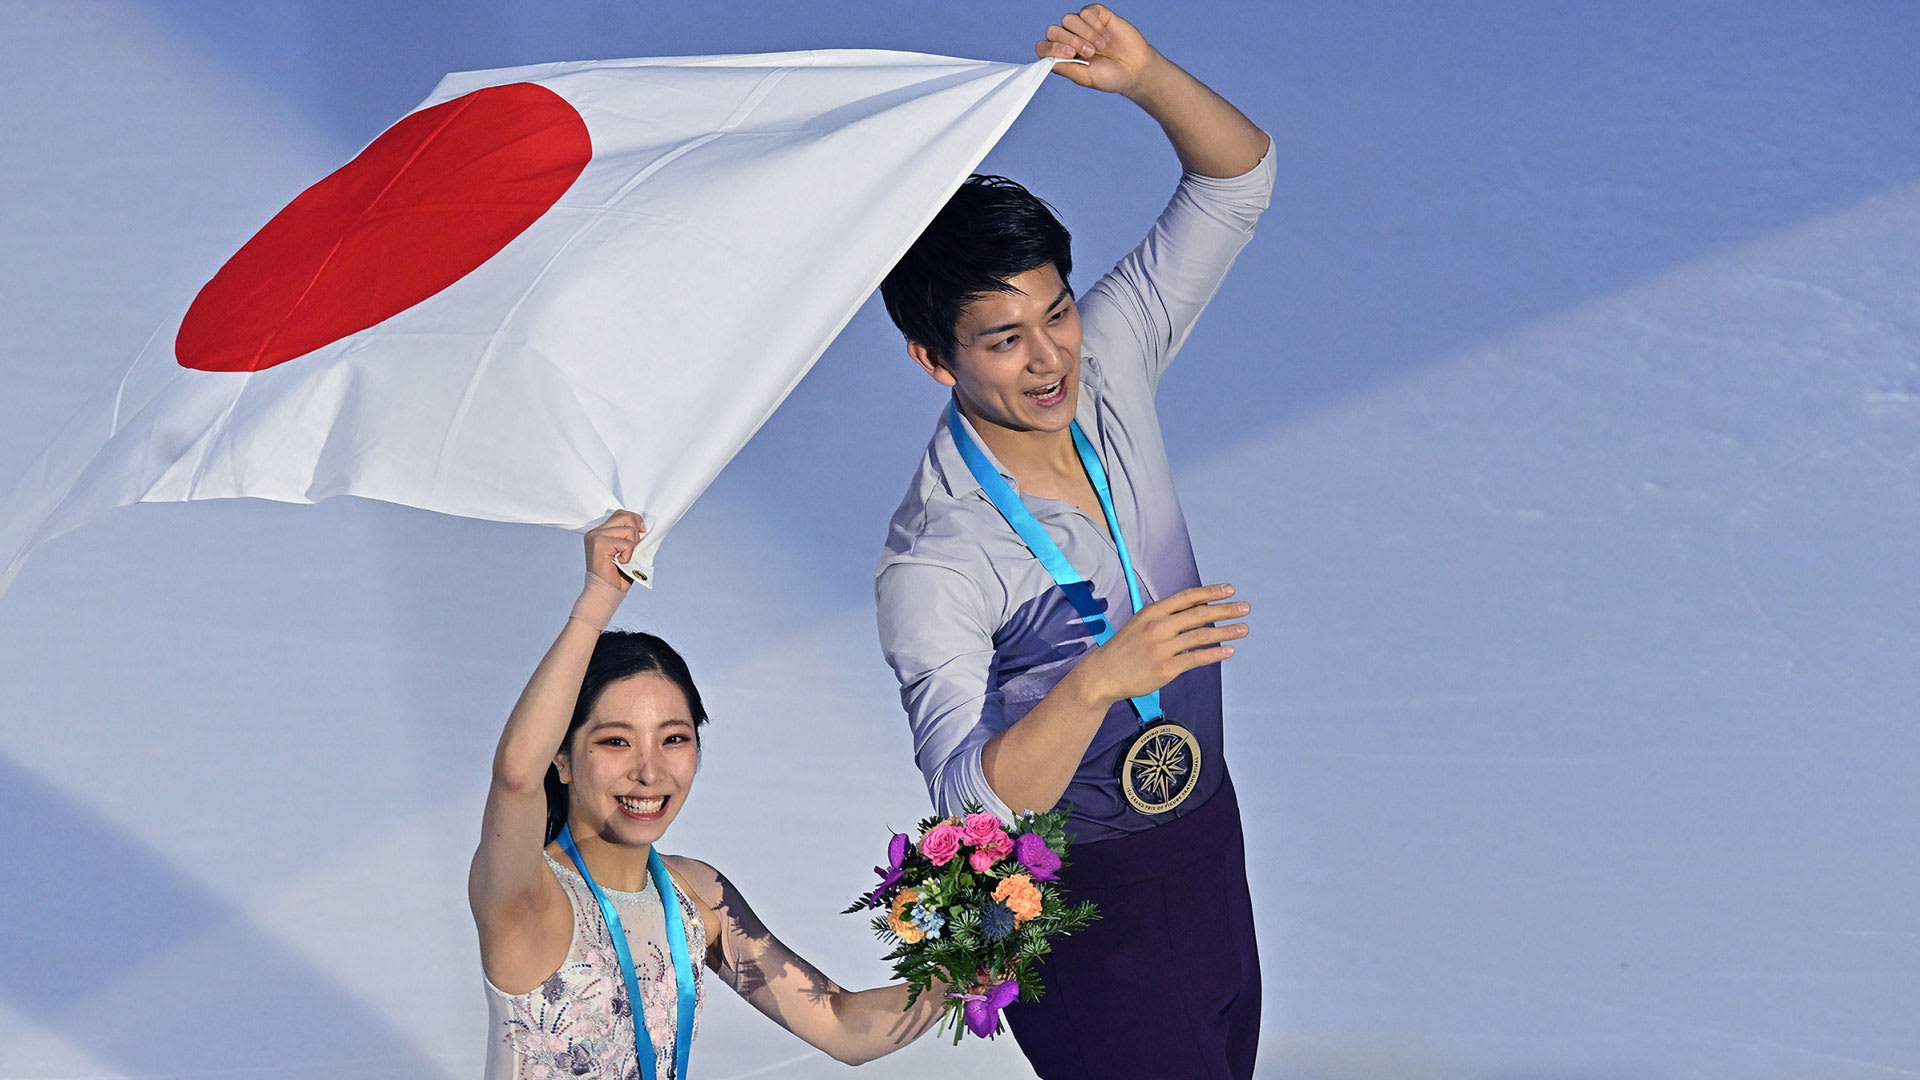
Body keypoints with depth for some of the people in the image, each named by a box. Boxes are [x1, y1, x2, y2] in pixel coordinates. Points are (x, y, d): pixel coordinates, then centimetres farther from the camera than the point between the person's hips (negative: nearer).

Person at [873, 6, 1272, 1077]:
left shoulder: (1106, 369, -10)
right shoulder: (930, 564, -28)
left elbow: (1236, 177, -6)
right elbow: (969, 793, -36)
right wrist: (1099, 680, -51)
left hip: (1205, 833, 7)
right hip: (1079, 898, -7)